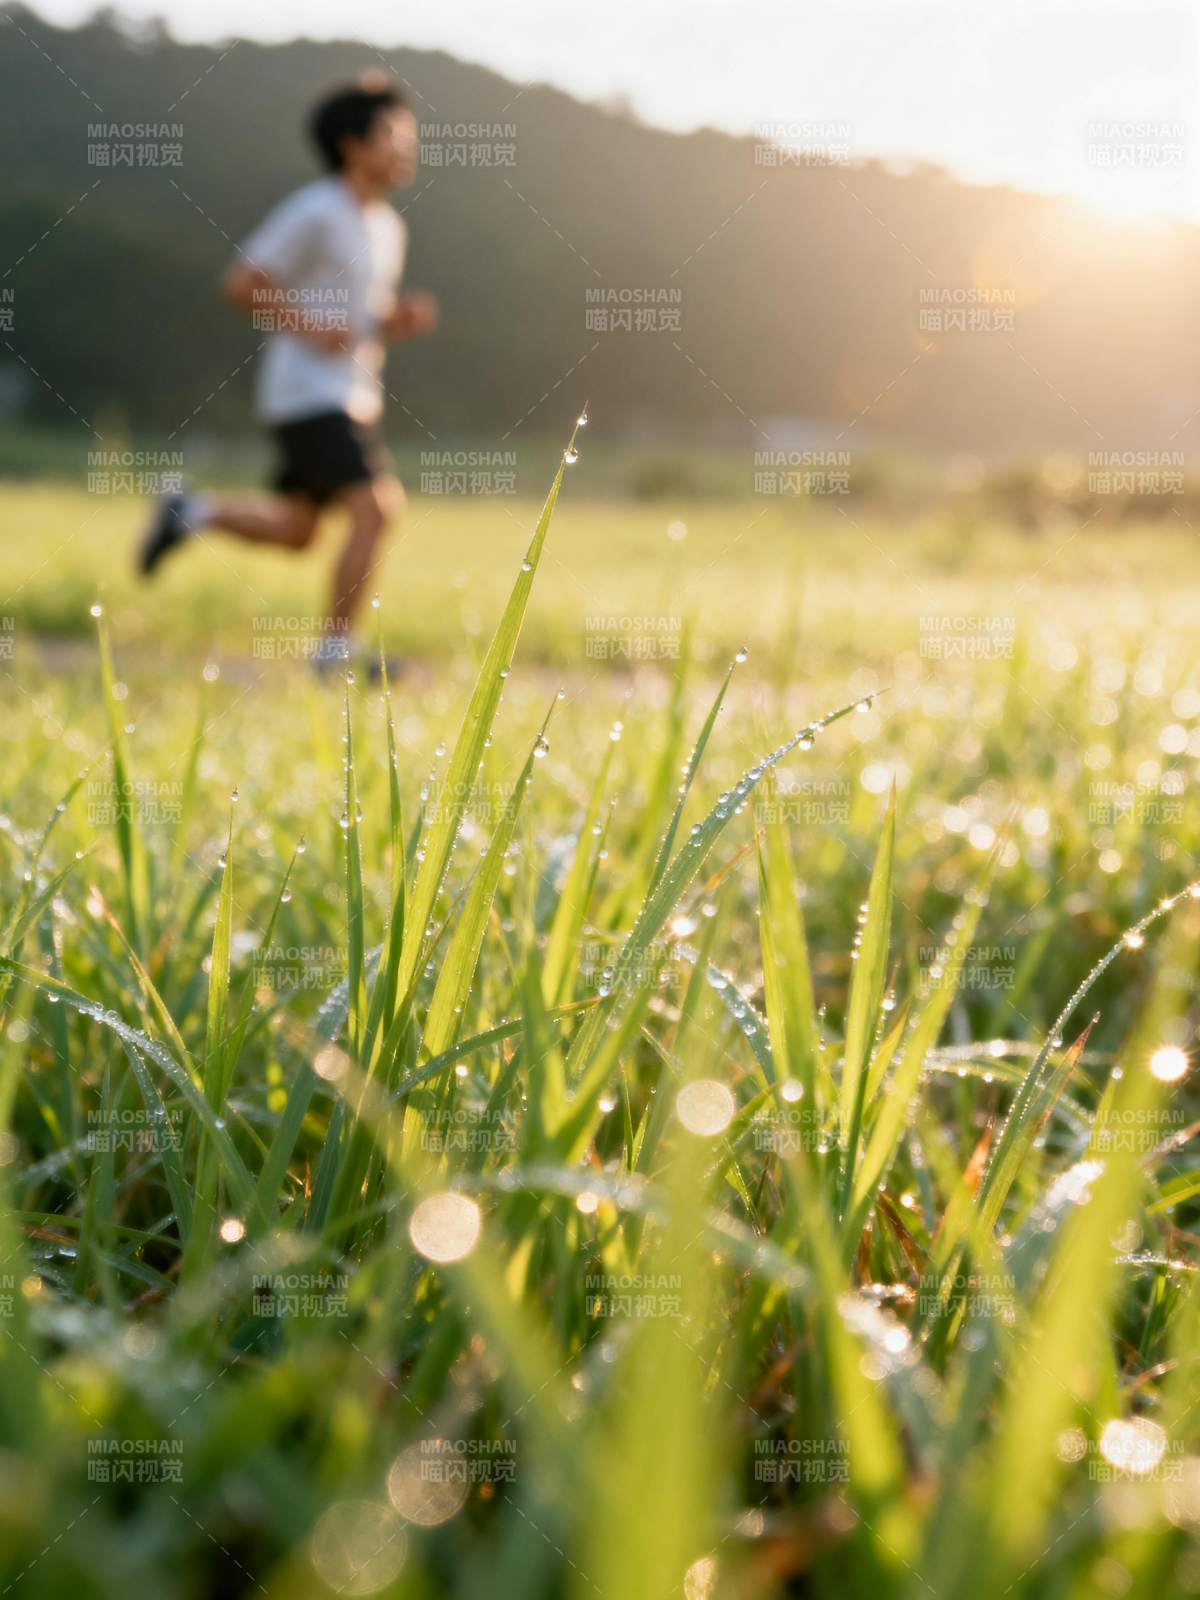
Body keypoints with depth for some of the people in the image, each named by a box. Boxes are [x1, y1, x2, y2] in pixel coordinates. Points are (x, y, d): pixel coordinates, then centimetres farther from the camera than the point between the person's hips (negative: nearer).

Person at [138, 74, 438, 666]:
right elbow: (241, 283, -11)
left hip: (352, 396, 9)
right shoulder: (316, 212, -11)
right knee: (376, 507, -18)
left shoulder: (388, 227, 14)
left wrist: (403, 319, 3)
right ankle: (335, 647, -9)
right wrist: (307, 329, -19)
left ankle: (191, 510, 30)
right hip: (307, 391, -9)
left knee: (295, 530, 12)